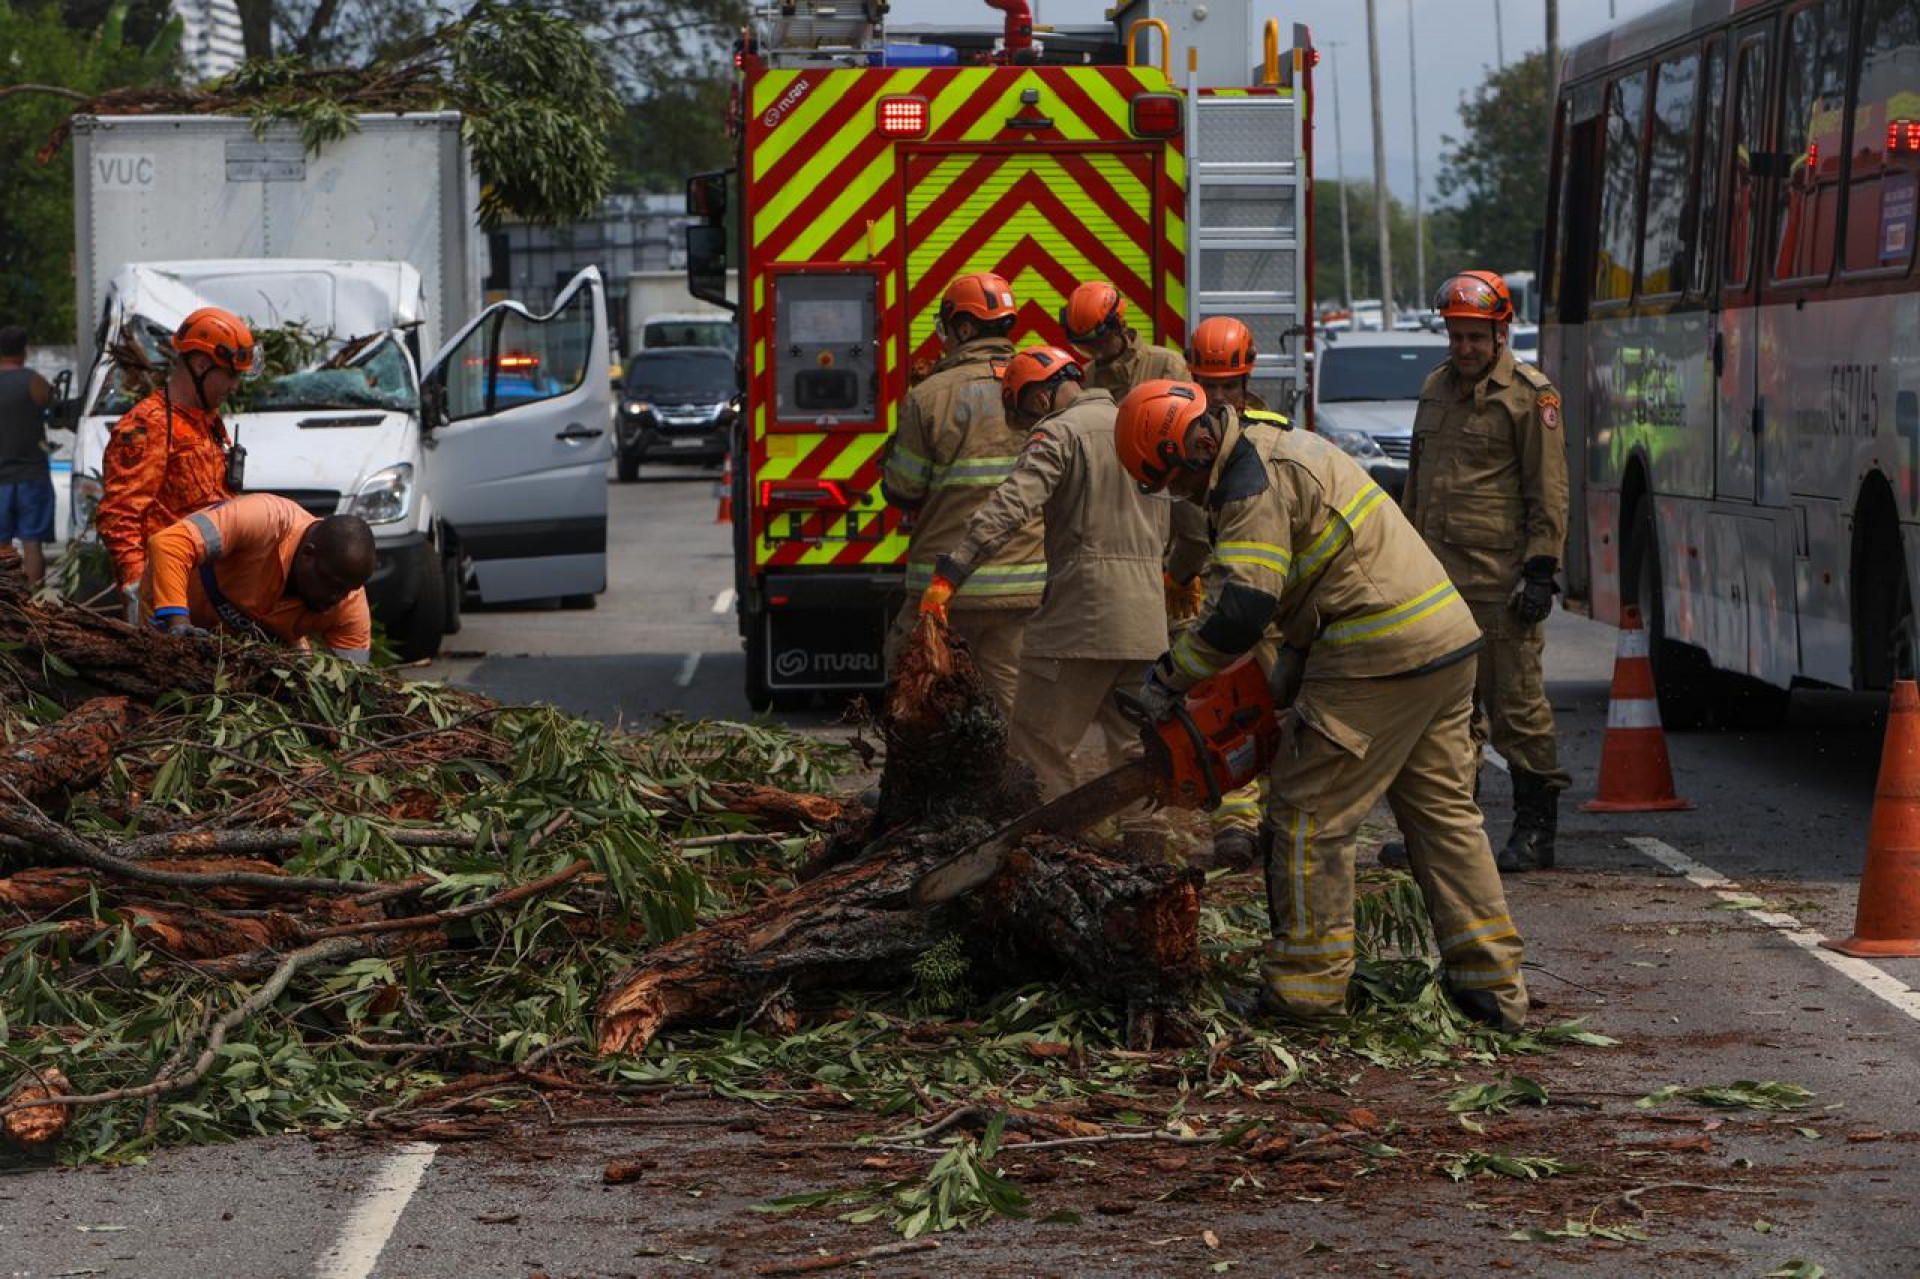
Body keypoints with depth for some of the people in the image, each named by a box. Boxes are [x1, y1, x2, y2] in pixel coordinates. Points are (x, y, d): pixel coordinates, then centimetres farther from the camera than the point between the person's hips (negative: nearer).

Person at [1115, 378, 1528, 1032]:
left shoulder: (1253, 483, -14)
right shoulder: (1283, 449, 19)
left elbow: (1240, 610, -21)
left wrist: (1171, 673, -8)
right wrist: (1289, 675, 21)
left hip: (1378, 658, -10)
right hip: (1448, 638, 10)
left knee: (1310, 814, -1)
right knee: (1442, 809, 14)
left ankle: (1306, 986, 3)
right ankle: (1492, 984, 14)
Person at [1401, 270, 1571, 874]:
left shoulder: (1530, 395, -5)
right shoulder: (1436, 388, 17)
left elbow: (1548, 492, -7)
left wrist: (1541, 571, -12)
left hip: (1500, 577, -7)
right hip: (1437, 573, 7)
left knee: (1516, 700, -3)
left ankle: (1536, 826, 4)